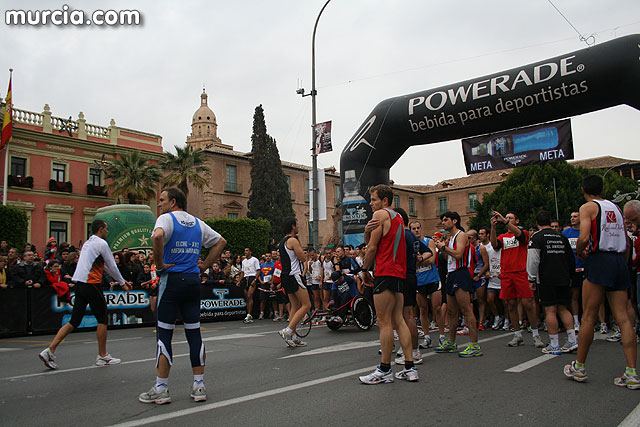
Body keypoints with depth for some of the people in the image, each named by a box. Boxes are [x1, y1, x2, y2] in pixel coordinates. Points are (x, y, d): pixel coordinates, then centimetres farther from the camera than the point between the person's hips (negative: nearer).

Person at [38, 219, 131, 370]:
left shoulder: (87, 243, 22)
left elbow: (106, 266, 27)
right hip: (91, 284, -9)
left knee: (74, 321, 9)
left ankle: (49, 351, 2)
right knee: (102, 319, 3)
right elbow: (112, 266, -4)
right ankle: (102, 356, 10)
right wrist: (122, 283, 9)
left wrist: (122, 281, 30)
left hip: (79, 284, 9)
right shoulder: (101, 243, -7)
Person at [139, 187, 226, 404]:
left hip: (172, 279, -5)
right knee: (194, 333, 8)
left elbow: (157, 236, -26)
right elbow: (220, 242, 19)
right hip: (193, 280, 6)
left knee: (164, 334, 0)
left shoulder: (166, 218, -5)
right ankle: (199, 386, 12)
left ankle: (161, 389, 5)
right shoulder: (198, 223, 14)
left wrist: (159, 263, -14)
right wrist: (204, 266, 14)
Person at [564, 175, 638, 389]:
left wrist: (579, 252, 2)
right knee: (623, 318, 3)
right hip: (619, 261, 6)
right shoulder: (616, 208, 18)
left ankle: (579, 367, 11)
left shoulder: (588, 207, -2)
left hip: (599, 261, -6)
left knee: (588, 317, 1)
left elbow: (584, 237, -17)